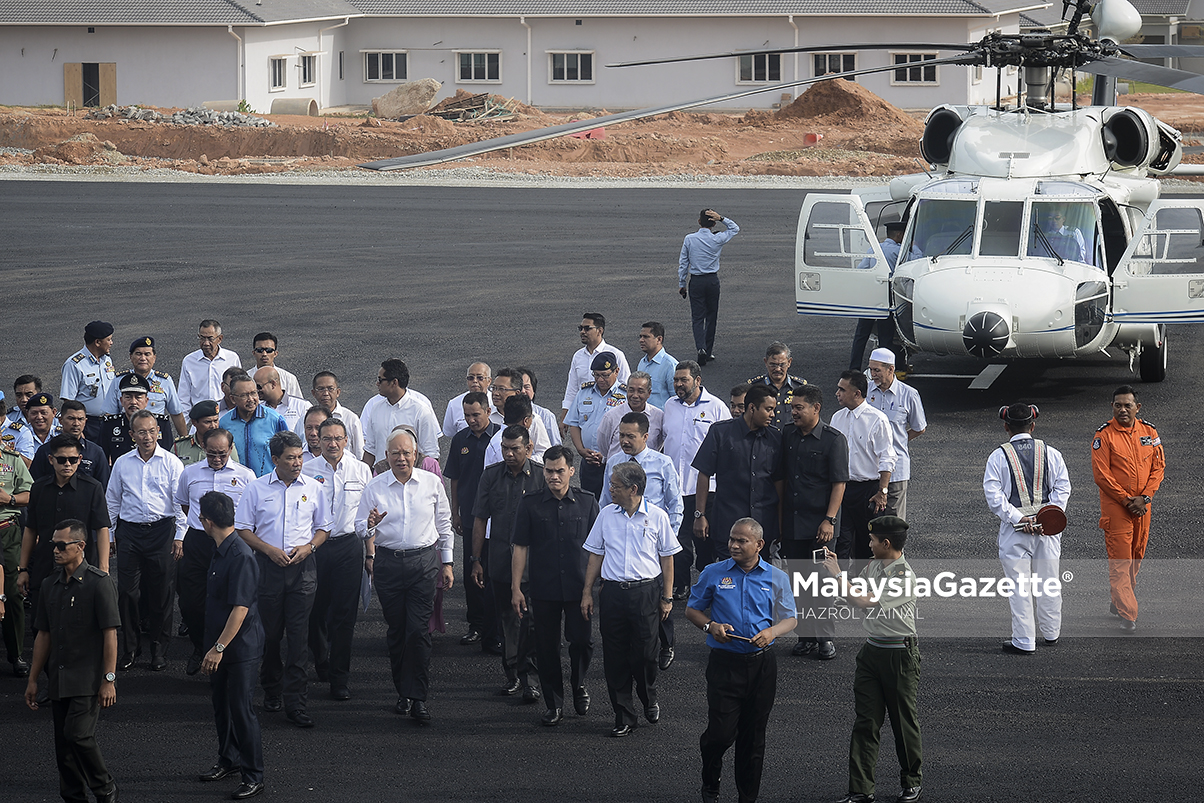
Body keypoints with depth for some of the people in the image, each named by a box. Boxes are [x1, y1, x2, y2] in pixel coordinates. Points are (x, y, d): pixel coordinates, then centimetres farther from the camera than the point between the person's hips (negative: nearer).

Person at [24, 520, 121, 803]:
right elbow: (44, 635, 18)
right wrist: (32, 679, 16)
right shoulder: (50, 588, 12)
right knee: (63, 746, 6)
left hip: (89, 679, -7)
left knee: (78, 734, -18)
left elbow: (110, 633, -9)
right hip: (59, 681, 7)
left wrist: (109, 679, -14)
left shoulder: (99, 583, -8)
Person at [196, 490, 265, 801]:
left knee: (241, 709, -4)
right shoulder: (221, 552, 7)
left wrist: (219, 647, -24)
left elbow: (241, 607, -25)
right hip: (220, 645, 9)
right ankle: (229, 760, 33)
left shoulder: (241, 557, -23)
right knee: (221, 704, 18)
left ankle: (253, 776, 3)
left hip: (240, 648, -9)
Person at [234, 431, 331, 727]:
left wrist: (308, 547, -6)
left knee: (299, 635, -7)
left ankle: (295, 701, -7)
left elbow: (324, 527, 13)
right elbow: (242, 528, 5)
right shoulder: (256, 488, 2)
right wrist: (269, 549, -8)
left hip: (303, 568, 0)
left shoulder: (314, 489, 5)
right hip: (268, 566, 0)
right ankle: (272, 689, 26)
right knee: (269, 633, 7)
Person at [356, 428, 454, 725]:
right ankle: (403, 692, 19)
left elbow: (444, 524, 13)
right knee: (396, 630, 7)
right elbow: (360, 527, 5)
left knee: (419, 630, -9)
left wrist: (446, 562, 13)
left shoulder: (431, 483, 3)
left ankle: (417, 698, -7)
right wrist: (369, 525, -19)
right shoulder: (375, 487, 1)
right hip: (388, 561, 1)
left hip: (423, 560, -1)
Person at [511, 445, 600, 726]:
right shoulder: (530, 504, 1)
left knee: (582, 641, -3)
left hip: (579, 587, 0)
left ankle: (578, 685, 26)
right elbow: (520, 547, 3)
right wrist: (516, 588, 0)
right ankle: (554, 704, 17)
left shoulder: (587, 503, 2)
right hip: (543, 589, 0)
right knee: (546, 647, 4)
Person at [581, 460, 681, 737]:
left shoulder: (656, 517, -1)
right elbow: (595, 555, 12)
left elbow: (667, 558, 5)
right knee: (615, 656, 3)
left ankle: (650, 701, 29)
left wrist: (667, 597, 3)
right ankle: (623, 716, 12)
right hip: (612, 592, 2)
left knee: (645, 654, 1)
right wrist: (587, 592, 8)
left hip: (645, 592, -2)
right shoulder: (606, 515, 5)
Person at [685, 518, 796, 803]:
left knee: (753, 736, 7)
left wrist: (772, 632, -12)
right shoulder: (713, 574, 3)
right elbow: (692, 610, 10)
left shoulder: (776, 577, 6)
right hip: (724, 662, -1)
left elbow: (790, 619, 10)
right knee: (721, 733, -9)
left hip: (761, 663, 2)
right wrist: (711, 626, -10)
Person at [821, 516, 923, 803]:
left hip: (899, 653, -7)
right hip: (872, 649, 7)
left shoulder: (904, 575, -19)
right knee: (866, 722, 3)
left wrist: (838, 575, -14)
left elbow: (865, 601, -23)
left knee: (904, 721, 7)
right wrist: (835, 567, 10)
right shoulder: (873, 566, 7)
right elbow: (853, 594, 22)